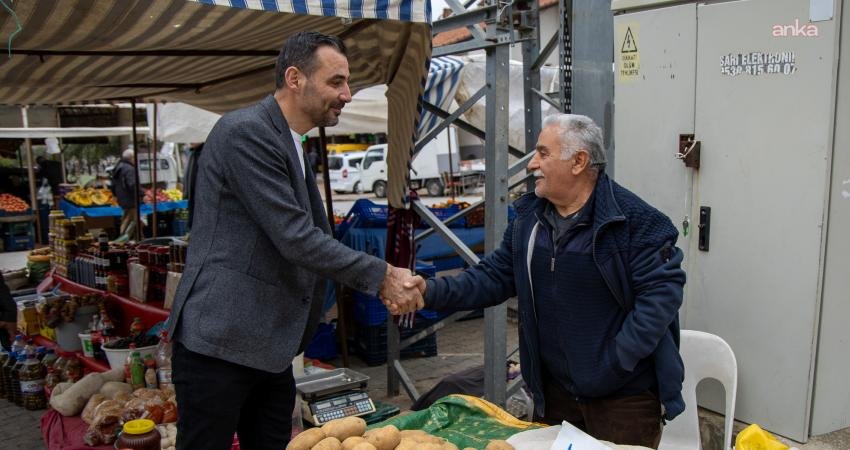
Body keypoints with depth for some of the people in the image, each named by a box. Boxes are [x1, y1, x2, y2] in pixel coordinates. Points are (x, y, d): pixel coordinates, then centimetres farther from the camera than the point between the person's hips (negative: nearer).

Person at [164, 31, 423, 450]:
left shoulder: (291, 145, 14)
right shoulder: (245, 132, -16)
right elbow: (295, 239, -21)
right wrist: (382, 275, -15)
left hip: (269, 346, 9)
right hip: (219, 341, -9)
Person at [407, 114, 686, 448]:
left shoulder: (635, 220, -16)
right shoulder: (529, 217, 5)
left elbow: (662, 291, -19)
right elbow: (492, 277, 6)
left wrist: (615, 362, -22)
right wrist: (431, 292, -9)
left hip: (624, 396, -6)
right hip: (554, 392, 6)